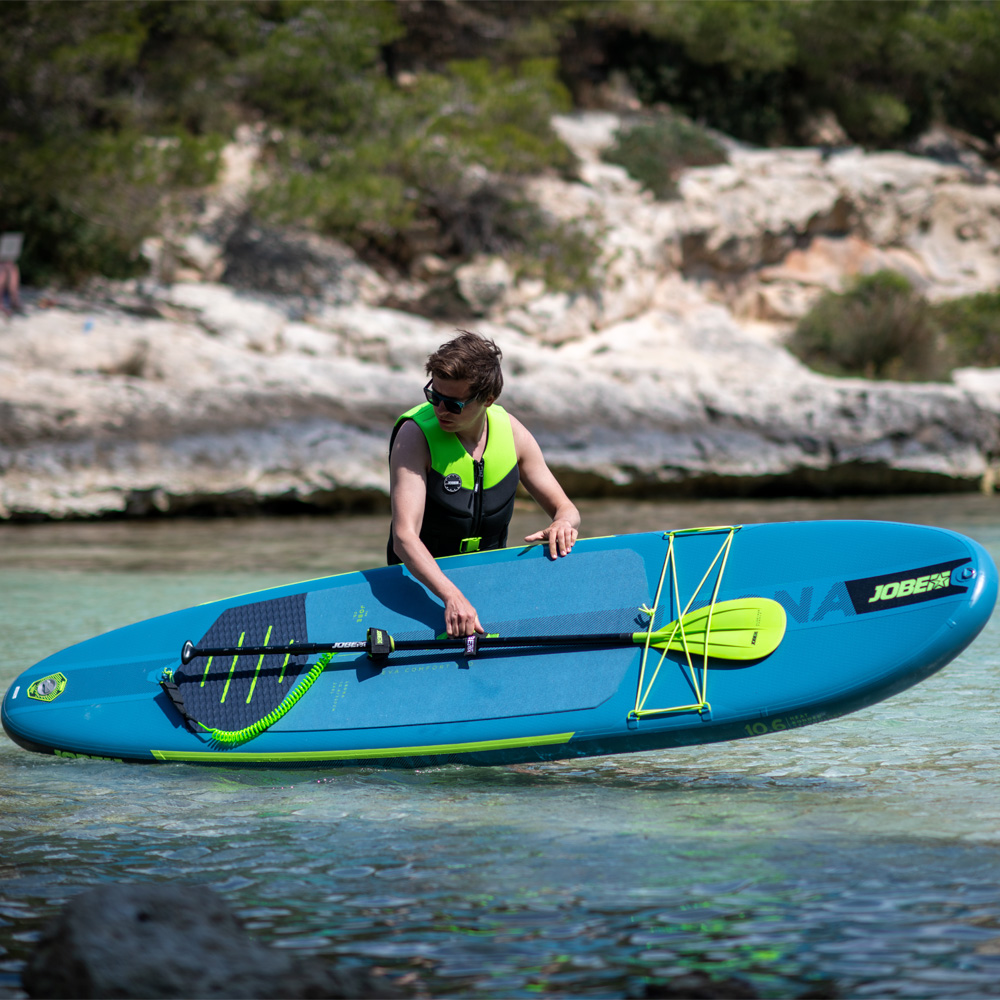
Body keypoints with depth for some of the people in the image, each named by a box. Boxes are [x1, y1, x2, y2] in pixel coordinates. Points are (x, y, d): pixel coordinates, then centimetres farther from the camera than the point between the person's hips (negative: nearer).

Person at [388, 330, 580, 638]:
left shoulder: (509, 431, -4)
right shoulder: (415, 436, -18)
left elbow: (565, 509, 7)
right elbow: (404, 538, -29)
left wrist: (563, 523, -19)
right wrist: (453, 597, -45)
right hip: (423, 583, -4)